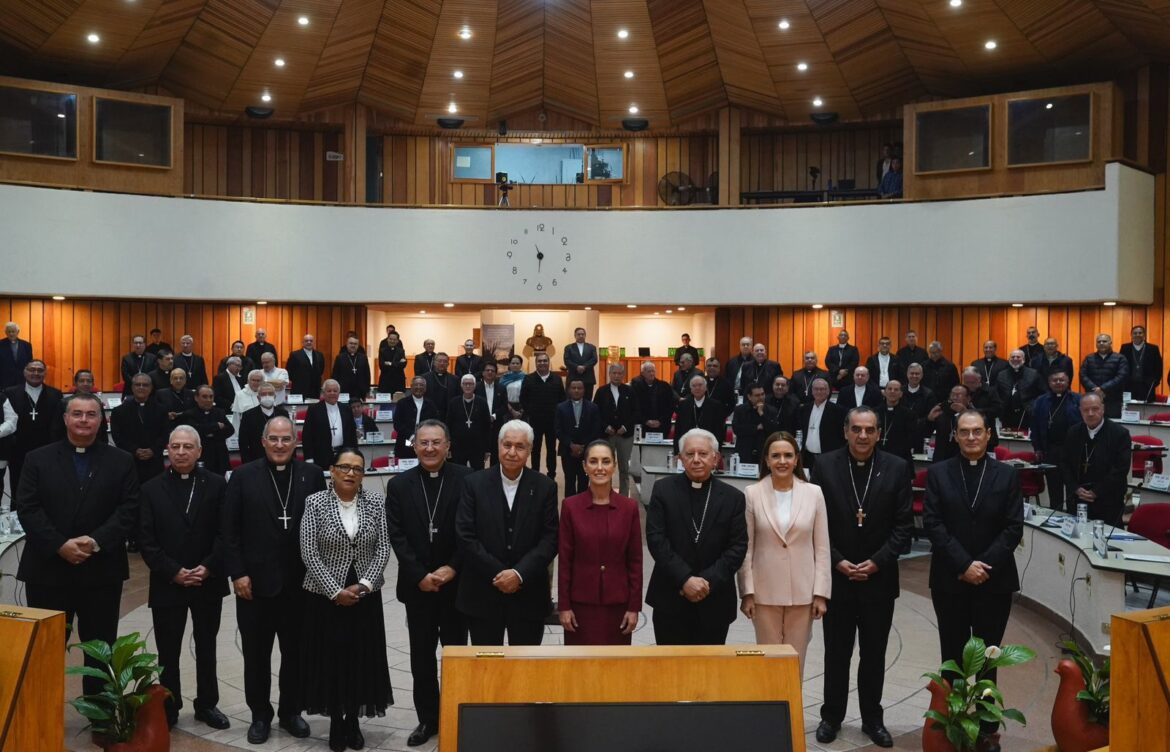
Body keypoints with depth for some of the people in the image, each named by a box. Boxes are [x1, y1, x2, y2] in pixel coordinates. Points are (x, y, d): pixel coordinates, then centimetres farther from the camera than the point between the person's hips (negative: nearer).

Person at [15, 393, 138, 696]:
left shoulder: (121, 461, 4)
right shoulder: (38, 459, 5)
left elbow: (129, 510, -3)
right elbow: (27, 509, -4)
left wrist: (96, 541, -17)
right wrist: (60, 545, -16)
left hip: (101, 571, 0)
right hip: (47, 569, 0)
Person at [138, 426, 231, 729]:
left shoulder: (217, 484, -1)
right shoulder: (151, 488, 1)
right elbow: (146, 539, -4)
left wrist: (208, 568, -13)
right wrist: (173, 572, -13)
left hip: (208, 583, 0)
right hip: (167, 584, 0)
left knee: (206, 647, 13)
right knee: (168, 651, 8)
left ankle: (207, 704, 26)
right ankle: (168, 708, 22)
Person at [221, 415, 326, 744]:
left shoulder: (312, 475, 1)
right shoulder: (243, 476, -2)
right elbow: (228, 530, -2)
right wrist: (237, 573, -8)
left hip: (300, 583, 1)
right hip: (255, 582, -1)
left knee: (296, 652, 12)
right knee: (256, 654, 11)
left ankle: (291, 711, 29)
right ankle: (260, 714, 27)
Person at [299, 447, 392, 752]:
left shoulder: (376, 502, -1)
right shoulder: (315, 503, -7)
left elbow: (383, 548, -2)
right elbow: (309, 552, -10)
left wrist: (363, 585, -12)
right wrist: (335, 591, -14)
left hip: (365, 595, 2)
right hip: (326, 595, -2)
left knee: (362, 658, 7)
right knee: (330, 658, 5)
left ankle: (354, 721, 23)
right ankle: (336, 721, 21)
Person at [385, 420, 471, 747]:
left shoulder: (466, 480, -6)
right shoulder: (399, 485, 2)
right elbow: (396, 536, -2)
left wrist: (452, 568, -13)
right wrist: (420, 576, -10)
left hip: (456, 582, -2)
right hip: (417, 585, 2)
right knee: (422, 656, 11)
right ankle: (428, 718, 24)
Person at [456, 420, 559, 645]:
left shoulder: (545, 487, 0)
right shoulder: (474, 483, -1)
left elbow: (550, 539, -3)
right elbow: (466, 535, -5)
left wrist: (519, 573, -14)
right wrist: (497, 574, -11)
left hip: (529, 595, 0)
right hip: (482, 595, 0)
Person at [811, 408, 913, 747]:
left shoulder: (897, 468, -3)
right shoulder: (825, 466, -4)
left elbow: (903, 524, -2)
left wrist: (877, 562, -11)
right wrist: (837, 561, -11)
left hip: (879, 577, 1)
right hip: (836, 576, 0)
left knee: (874, 654, 13)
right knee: (836, 652, 11)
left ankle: (872, 718, 27)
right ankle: (832, 716, 25)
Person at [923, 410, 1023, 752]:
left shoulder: (1007, 475, 3)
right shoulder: (938, 473, 2)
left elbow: (1014, 528, -2)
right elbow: (932, 523, -5)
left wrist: (984, 565, -12)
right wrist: (964, 564, -13)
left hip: (995, 581, 0)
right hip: (949, 580, 0)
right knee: (952, 657, 8)